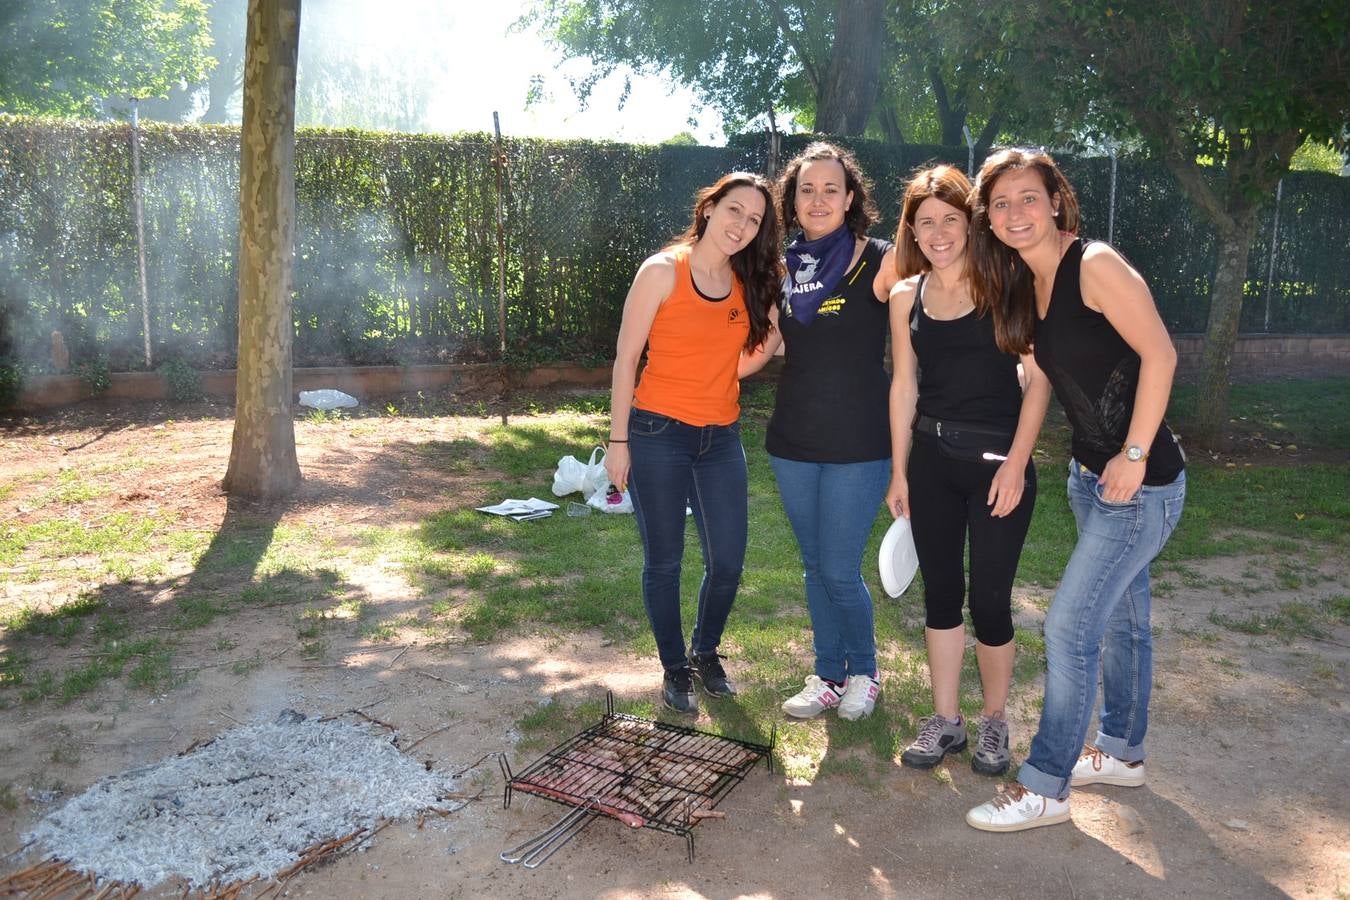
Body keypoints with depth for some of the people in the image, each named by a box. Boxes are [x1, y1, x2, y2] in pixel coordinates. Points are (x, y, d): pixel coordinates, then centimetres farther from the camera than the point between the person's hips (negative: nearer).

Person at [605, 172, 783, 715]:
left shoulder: (750, 283, 7)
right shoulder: (663, 271, -7)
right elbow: (626, 358, -6)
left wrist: (778, 334, -3)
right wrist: (618, 441, -8)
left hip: (721, 437, 4)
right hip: (659, 433, -4)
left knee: (728, 562, 5)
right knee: (664, 561, 6)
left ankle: (706, 653, 32)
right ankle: (675, 669, 26)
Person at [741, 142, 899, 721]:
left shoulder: (877, 262, -8)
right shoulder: (784, 270, 7)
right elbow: (761, 348, 16)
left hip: (859, 444, -5)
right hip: (793, 441, 5)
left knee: (840, 571, -1)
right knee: (815, 566, 14)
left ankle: (863, 672, 26)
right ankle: (828, 678, 31)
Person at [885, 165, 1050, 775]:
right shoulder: (906, 297, 6)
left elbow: (1038, 380, -8)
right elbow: (904, 387, 11)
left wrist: (1017, 462, -14)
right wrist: (899, 471, 10)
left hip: (998, 458, -4)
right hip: (930, 459, 4)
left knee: (989, 600, 1)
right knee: (940, 591, 11)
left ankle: (994, 722, 24)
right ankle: (945, 720, 26)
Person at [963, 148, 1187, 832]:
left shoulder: (1095, 264, -17)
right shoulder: (1026, 286, 7)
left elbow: (1159, 353, -21)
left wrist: (1134, 456, -21)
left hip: (1141, 481, -8)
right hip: (1090, 475, 8)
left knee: (1070, 626, -6)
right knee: (1120, 617, 20)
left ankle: (1044, 787, 7)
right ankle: (1121, 751, 38)